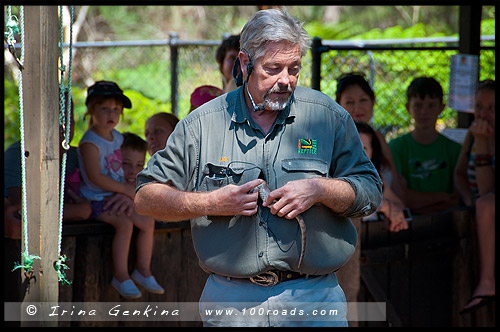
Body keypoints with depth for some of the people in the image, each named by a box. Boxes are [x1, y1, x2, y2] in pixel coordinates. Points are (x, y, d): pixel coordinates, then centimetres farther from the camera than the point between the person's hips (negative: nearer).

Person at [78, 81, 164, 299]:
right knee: (125, 223, -28)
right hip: (97, 201, -8)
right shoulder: (90, 142, -16)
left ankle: (143, 270, 11)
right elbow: (95, 177, -23)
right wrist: (125, 189, -18)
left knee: (147, 221, -2)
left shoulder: (116, 137, 11)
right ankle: (121, 276, -19)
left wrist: (128, 188, 4)